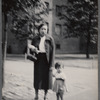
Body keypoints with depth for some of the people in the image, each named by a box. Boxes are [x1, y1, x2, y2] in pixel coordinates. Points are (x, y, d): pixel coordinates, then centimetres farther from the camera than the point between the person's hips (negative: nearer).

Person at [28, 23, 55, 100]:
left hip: (46, 60, -2)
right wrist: (33, 49, -16)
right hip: (38, 60, 2)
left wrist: (52, 64, -11)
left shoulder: (50, 39, -3)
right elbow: (31, 48, 11)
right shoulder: (35, 39, 5)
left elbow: (52, 51, -6)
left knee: (46, 78, 5)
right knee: (37, 78, 6)